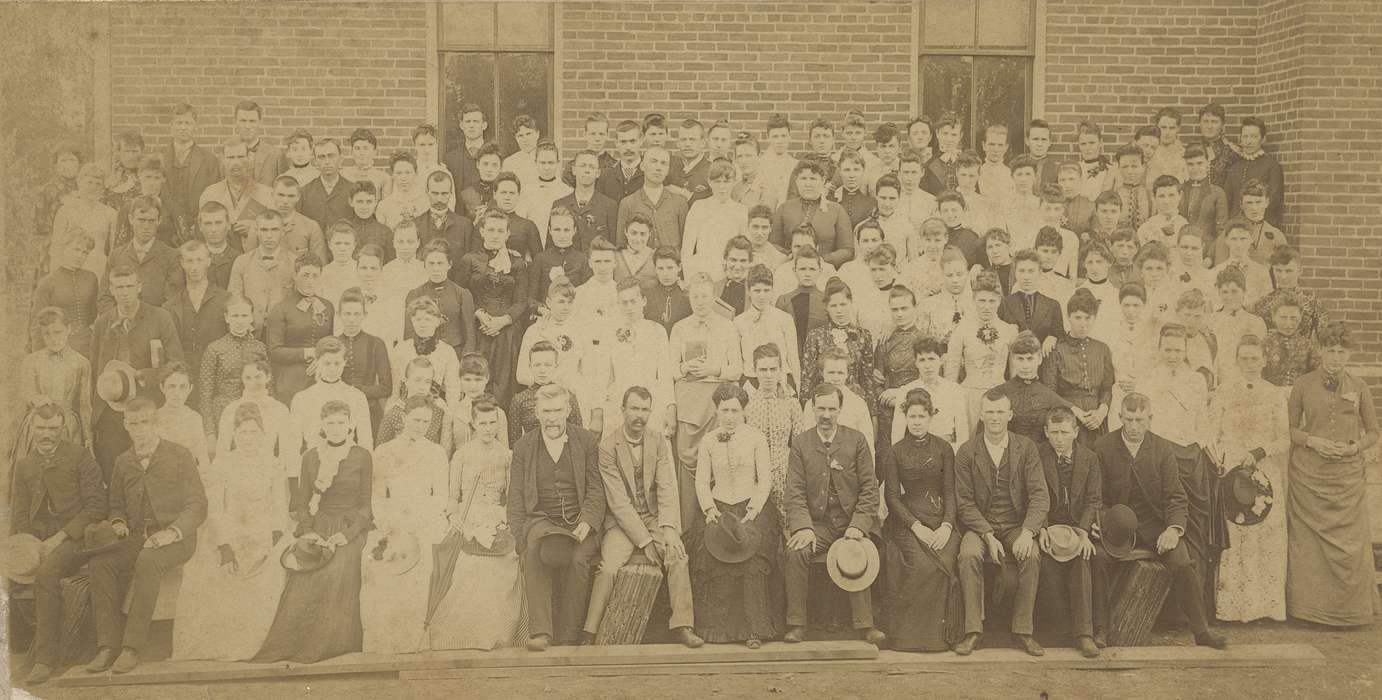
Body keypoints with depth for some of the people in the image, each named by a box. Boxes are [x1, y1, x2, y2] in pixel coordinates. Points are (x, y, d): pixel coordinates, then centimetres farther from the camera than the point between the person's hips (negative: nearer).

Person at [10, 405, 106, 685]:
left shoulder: (80, 456, 2)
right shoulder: (23, 464, 17)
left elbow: (96, 505, -5)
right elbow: (19, 514, 14)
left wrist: (59, 537, -14)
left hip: (74, 537, -5)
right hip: (37, 540, 5)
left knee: (46, 572, -33)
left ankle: (45, 657, -28)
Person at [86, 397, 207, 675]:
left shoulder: (179, 456, 2)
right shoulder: (123, 462, 17)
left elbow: (197, 506, -2)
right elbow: (117, 504, 26)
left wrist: (172, 531, -19)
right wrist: (118, 522, 2)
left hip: (175, 538, -5)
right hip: (136, 539, 5)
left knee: (148, 560, -37)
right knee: (99, 563, -25)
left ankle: (133, 647, -34)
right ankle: (108, 645, -24)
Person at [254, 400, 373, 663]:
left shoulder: (362, 457, 5)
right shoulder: (311, 456, 13)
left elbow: (366, 505, 3)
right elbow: (301, 503, 13)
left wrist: (347, 535, -11)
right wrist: (307, 531, -4)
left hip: (350, 529, -2)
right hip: (317, 527, 2)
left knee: (338, 571, -29)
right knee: (303, 576, -23)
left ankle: (330, 645, -20)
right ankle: (287, 645, -17)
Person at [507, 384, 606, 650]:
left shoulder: (587, 442, 10)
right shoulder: (523, 447, 12)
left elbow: (596, 488, 6)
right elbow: (516, 498, 10)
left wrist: (586, 522, -13)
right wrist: (521, 540, -5)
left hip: (579, 523, 0)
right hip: (541, 521, 0)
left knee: (579, 559, -32)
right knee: (535, 554, -34)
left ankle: (566, 639, -22)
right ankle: (539, 632, -37)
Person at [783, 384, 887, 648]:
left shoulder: (856, 440, 4)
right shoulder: (800, 443, 6)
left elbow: (869, 488, 2)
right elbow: (795, 491, 0)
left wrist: (858, 525, -12)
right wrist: (803, 527, -15)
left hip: (851, 522, -1)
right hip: (816, 522, 1)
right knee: (796, 551, -27)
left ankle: (865, 625, -22)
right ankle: (796, 624, -17)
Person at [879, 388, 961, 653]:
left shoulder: (943, 449, 9)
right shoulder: (895, 452, 5)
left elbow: (950, 491, 6)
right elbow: (892, 496, 2)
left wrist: (947, 525, -10)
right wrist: (916, 526, -11)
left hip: (941, 519, 1)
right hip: (908, 520, -1)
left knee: (944, 564, -26)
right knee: (922, 566, -27)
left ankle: (941, 632, -12)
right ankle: (911, 633, -14)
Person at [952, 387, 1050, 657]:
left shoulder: (1026, 448, 1)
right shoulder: (967, 452, -1)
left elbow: (1040, 496, -6)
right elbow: (965, 503, -3)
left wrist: (1027, 532, -22)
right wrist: (988, 536, -17)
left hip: (1017, 525, 1)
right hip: (980, 526, 0)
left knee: (1032, 556, -29)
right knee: (969, 554, -31)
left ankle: (1023, 630, -16)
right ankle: (973, 630, -22)